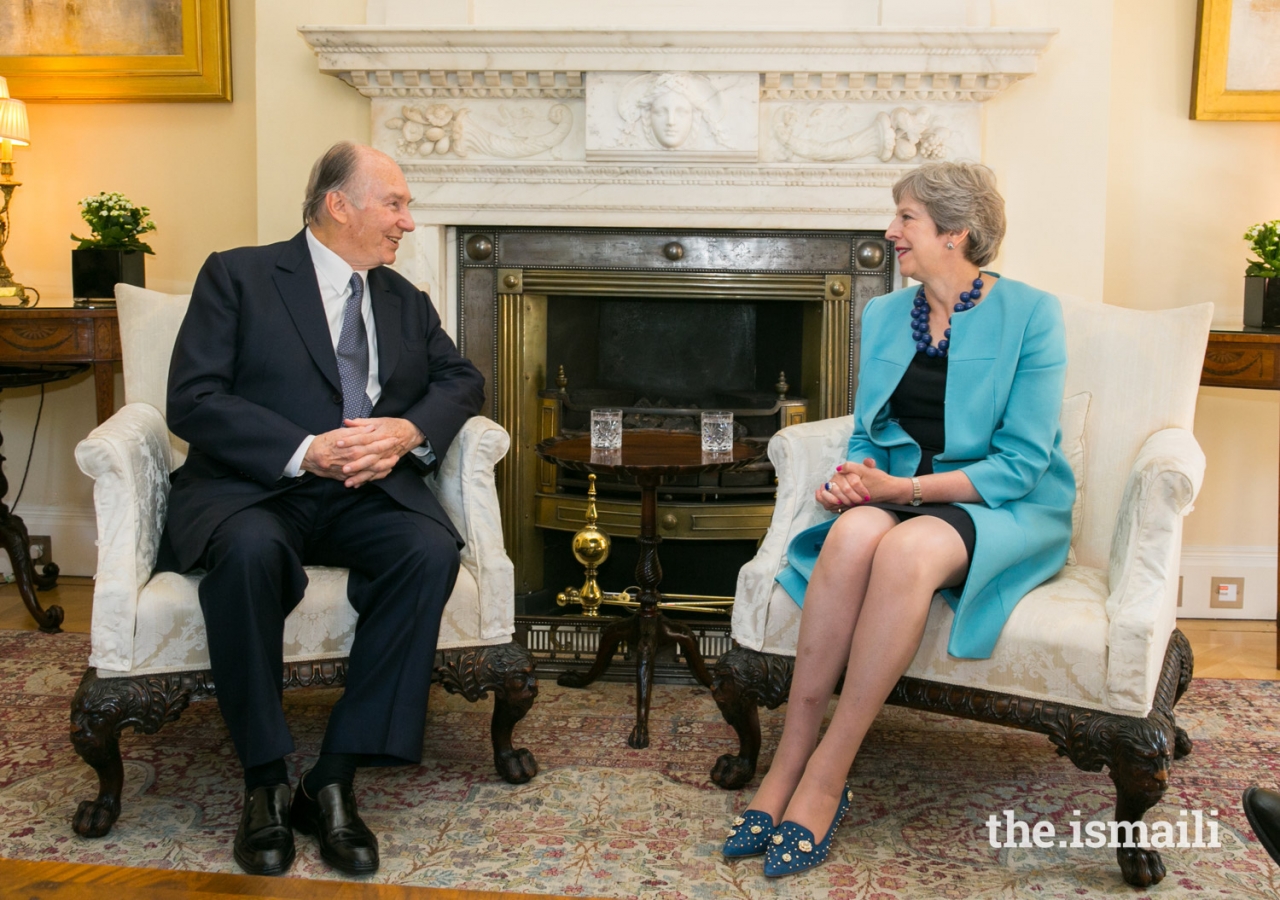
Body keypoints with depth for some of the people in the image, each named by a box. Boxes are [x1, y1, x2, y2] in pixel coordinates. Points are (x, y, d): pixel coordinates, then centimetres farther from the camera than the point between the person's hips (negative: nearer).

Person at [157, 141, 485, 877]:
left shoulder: (406, 301, 20)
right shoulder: (238, 276, 4)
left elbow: (462, 380, 13)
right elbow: (193, 401, -6)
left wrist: (410, 431, -10)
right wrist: (305, 452, -19)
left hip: (370, 491, 4)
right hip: (253, 489, -3)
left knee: (432, 549, -28)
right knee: (250, 550, -37)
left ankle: (336, 779, -22)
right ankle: (266, 781, -19)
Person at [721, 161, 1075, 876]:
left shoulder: (1030, 314, -6)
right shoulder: (885, 315, 12)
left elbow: (1022, 460, -12)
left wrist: (907, 489, -21)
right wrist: (854, 476, -9)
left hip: (1011, 508, -4)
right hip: (902, 494, 4)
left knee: (906, 549, -37)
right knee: (853, 533, -33)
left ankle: (825, 779, -28)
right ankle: (788, 763, -29)